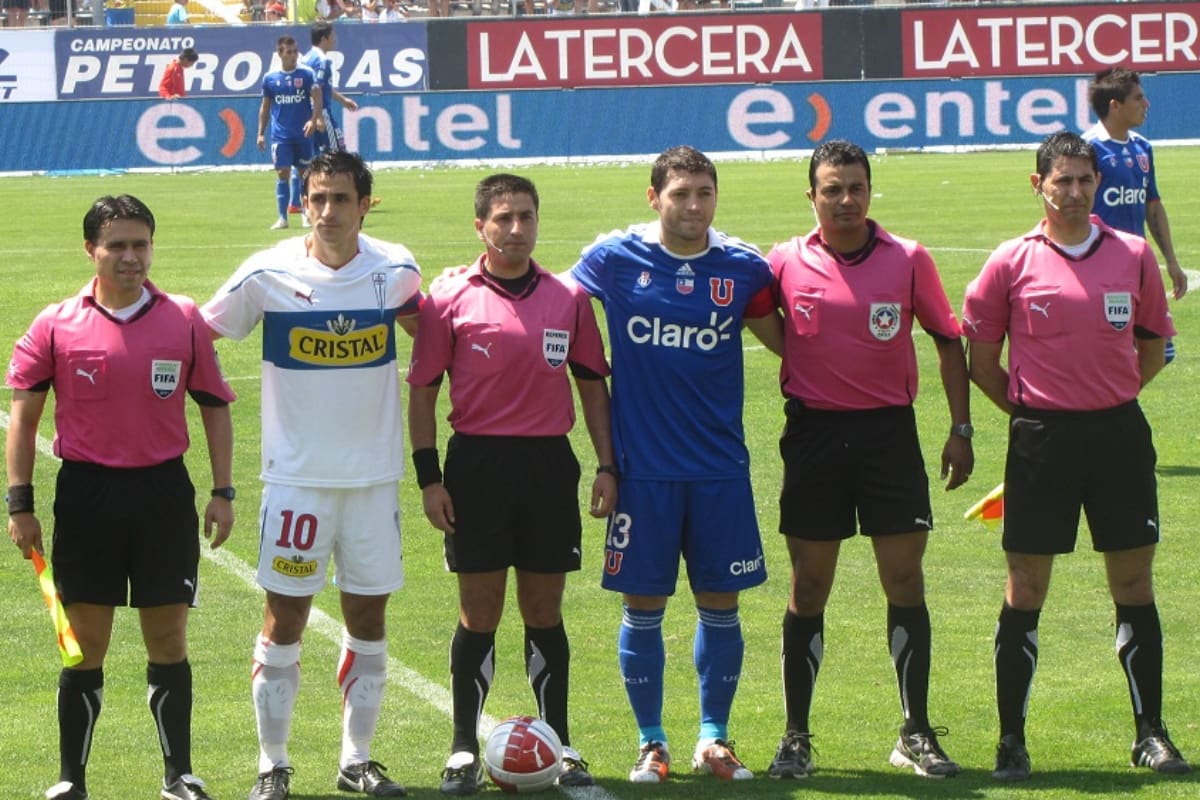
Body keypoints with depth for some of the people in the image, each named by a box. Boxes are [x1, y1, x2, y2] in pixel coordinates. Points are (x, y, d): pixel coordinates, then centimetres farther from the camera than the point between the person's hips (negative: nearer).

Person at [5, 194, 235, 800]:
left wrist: (222, 493, 3)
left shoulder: (184, 321, 3)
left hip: (164, 491, 1)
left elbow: (215, 407, 9)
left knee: (168, 640, 5)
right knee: (85, 642, 4)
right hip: (86, 494, -1)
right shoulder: (56, 325, 0)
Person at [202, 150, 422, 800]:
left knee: (369, 618, 8)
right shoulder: (268, 274, -9)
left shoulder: (395, 271, -3)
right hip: (297, 475, -2)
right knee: (285, 618, -1)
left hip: (375, 474, 2)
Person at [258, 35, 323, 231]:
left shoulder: (306, 74, 0)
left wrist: (314, 119, -23)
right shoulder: (270, 78, 4)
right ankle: (282, 218, -5)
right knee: (282, 174, -6)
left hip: (303, 134, 0)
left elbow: (317, 98, -7)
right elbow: (265, 107, 11)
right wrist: (261, 133, 8)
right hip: (280, 135, 0)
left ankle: (307, 213, 20)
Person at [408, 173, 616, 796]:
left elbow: (592, 383, 11)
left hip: (550, 464, 2)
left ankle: (559, 745, 16)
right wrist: (428, 476, -5)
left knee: (544, 611, 8)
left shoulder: (568, 299, 6)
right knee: (479, 614, 1)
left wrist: (607, 466, 6)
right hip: (478, 464, -2)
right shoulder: (450, 300, -2)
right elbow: (423, 389, 1)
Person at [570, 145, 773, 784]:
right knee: (643, 605, 3)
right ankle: (650, 743, 15)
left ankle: (714, 738, 19)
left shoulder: (744, 267, 0)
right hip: (642, 467, -1)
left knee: (721, 603, 6)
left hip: (721, 467, 1)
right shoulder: (615, 259, -4)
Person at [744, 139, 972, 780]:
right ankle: (795, 737, 11)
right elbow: (757, 316, 15)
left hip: (890, 431, 0)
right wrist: (799, 361, 1)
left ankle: (916, 734, 9)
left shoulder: (909, 260, -1)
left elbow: (948, 341, 6)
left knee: (905, 582, 0)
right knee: (808, 588, 3)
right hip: (814, 432, 0)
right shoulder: (785, 264, -1)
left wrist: (960, 428, 2)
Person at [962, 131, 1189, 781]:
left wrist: (1111, 393, 9)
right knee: (1026, 590, 1)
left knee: (1134, 584, 6)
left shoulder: (1133, 255, 4)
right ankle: (1011, 739, 8)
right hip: (1042, 436, -2)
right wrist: (1029, 410, 4)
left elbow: (1154, 343, 16)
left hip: (1119, 432, 2)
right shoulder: (1011, 263, -2)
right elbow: (982, 361, 6)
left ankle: (1150, 734, 15)